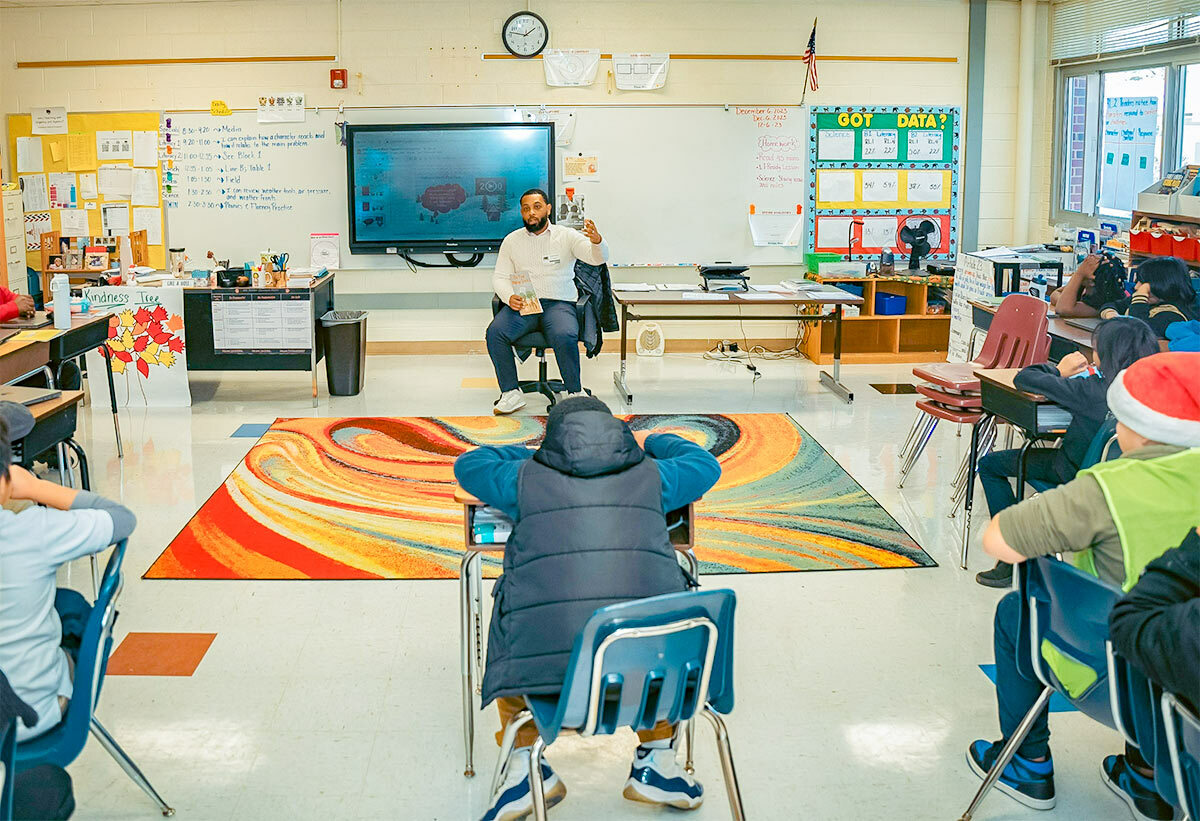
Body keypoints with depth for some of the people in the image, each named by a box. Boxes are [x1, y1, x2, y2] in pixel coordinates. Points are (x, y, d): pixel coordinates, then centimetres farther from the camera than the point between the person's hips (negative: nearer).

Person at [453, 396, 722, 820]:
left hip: (545, 657, 0)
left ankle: (526, 761, 23)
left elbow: (468, 463, 33)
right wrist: (656, 443, 54)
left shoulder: (525, 477, 12)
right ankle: (657, 761, 36)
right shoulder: (651, 474, 15)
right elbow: (706, 463, 36)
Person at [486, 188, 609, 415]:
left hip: (559, 303, -2)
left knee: (565, 337, -34)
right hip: (522, 304, 2)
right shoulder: (512, 240, 14)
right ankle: (511, 393, -17)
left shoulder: (566, 236, 7)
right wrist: (509, 297, -12)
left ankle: (575, 392, -14)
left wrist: (596, 241, -31)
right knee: (495, 332, -27)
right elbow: (499, 277, 11)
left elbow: (598, 259, -6)